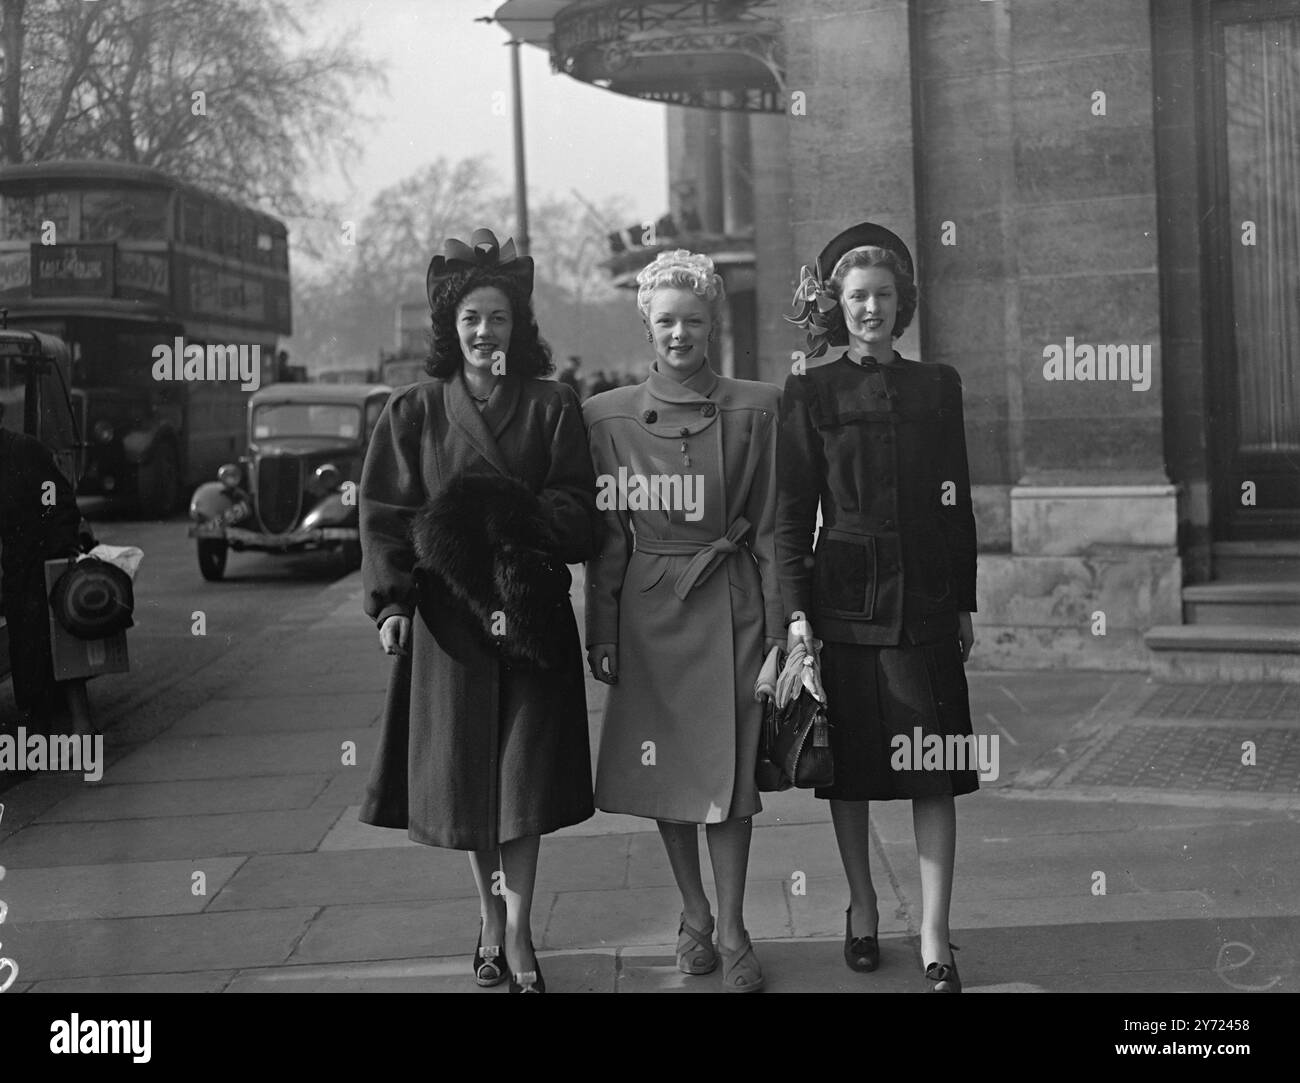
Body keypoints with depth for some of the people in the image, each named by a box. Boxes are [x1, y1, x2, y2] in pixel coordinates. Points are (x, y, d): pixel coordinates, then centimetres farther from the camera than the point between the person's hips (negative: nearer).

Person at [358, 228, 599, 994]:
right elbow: (384, 514, 3)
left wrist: (518, 514, -20)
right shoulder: (414, 412, 5)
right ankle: (492, 922, 24)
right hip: (446, 617, 1)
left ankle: (517, 933, 10)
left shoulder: (552, 407, 4)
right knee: (465, 775, 8)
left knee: (523, 777, 1)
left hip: (530, 614, -1)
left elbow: (579, 511, -2)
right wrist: (390, 601, -9)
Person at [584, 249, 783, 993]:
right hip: (647, 610, 2)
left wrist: (776, 633, -3)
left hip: (728, 607, -1)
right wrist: (602, 636, 1)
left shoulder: (756, 410, -1)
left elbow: (771, 529, 0)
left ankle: (732, 931, 12)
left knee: (728, 770, -1)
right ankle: (694, 914, 27)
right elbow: (606, 537, 3)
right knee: (662, 772, 9)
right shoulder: (609, 416, 1)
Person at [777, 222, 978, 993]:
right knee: (850, 765, 8)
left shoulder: (938, 386, 7)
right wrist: (796, 608, -8)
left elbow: (959, 502, 9)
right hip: (843, 600, -1)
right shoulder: (811, 393, 1)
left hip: (924, 600, 1)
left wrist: (965, 603, 8)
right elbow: (794, 512, -1)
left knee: (933, 770, -2)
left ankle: (935, 939, 3)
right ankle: (863, 909, 26)